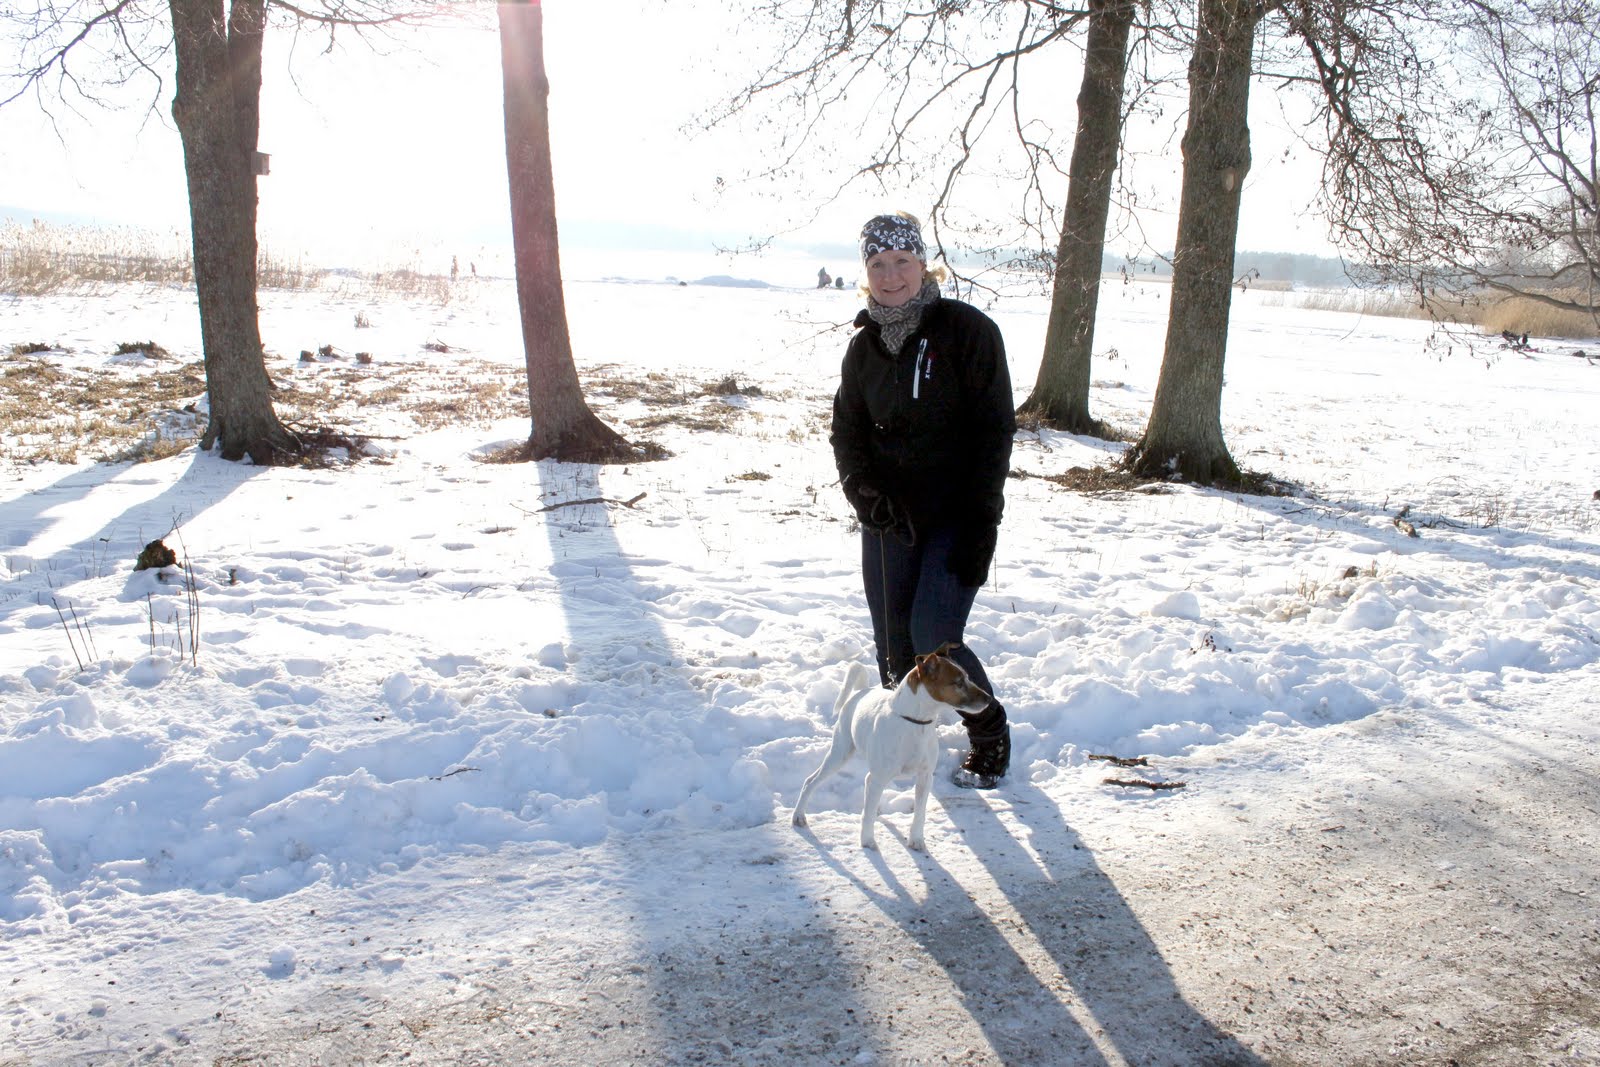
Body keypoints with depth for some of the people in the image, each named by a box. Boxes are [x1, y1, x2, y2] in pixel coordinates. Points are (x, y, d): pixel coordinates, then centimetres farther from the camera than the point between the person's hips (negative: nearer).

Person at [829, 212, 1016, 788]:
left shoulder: (967, 329, -8)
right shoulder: (864, 345, 7)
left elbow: (993, 432, -10)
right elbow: (846, 431, 12)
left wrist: (980, 524, -15)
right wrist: (864, 488, -7)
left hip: (955, 517, -5)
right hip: (889, 516, 5)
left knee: (933, 638, -11)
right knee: (893, 643, 4)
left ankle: (991, 736, 15)